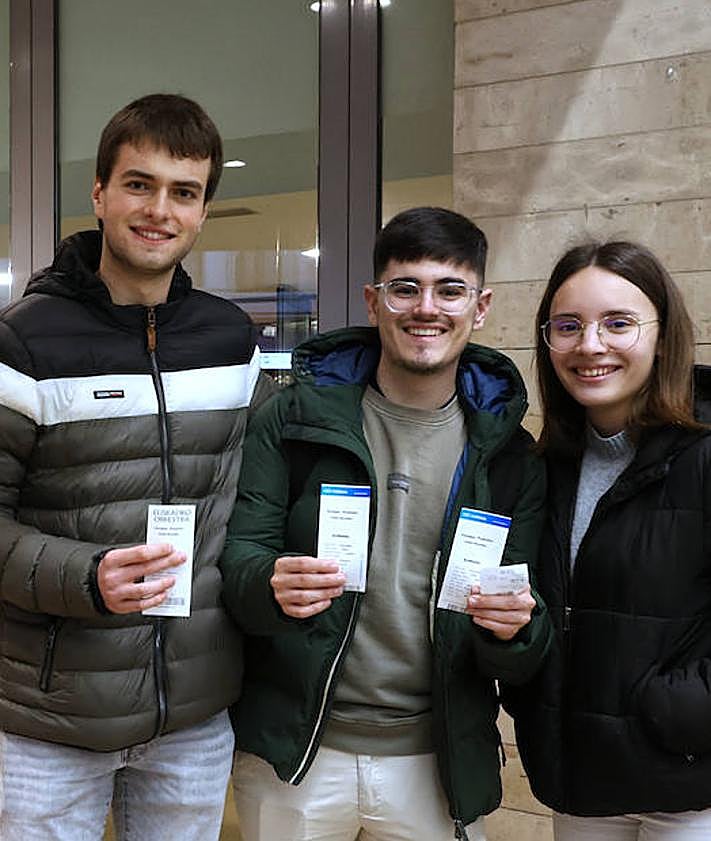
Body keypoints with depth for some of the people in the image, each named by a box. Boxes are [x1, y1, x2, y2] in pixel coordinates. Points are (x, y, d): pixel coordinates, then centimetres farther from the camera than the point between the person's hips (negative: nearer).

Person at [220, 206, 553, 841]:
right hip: (293, 755, -1)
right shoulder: (295, 420, -3)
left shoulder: (509, 453, 1)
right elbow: (237, 555, -7)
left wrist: (514, 630, -22)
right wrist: (272, 586, -29)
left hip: (439, 764, 1)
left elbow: (524, 659, 1)